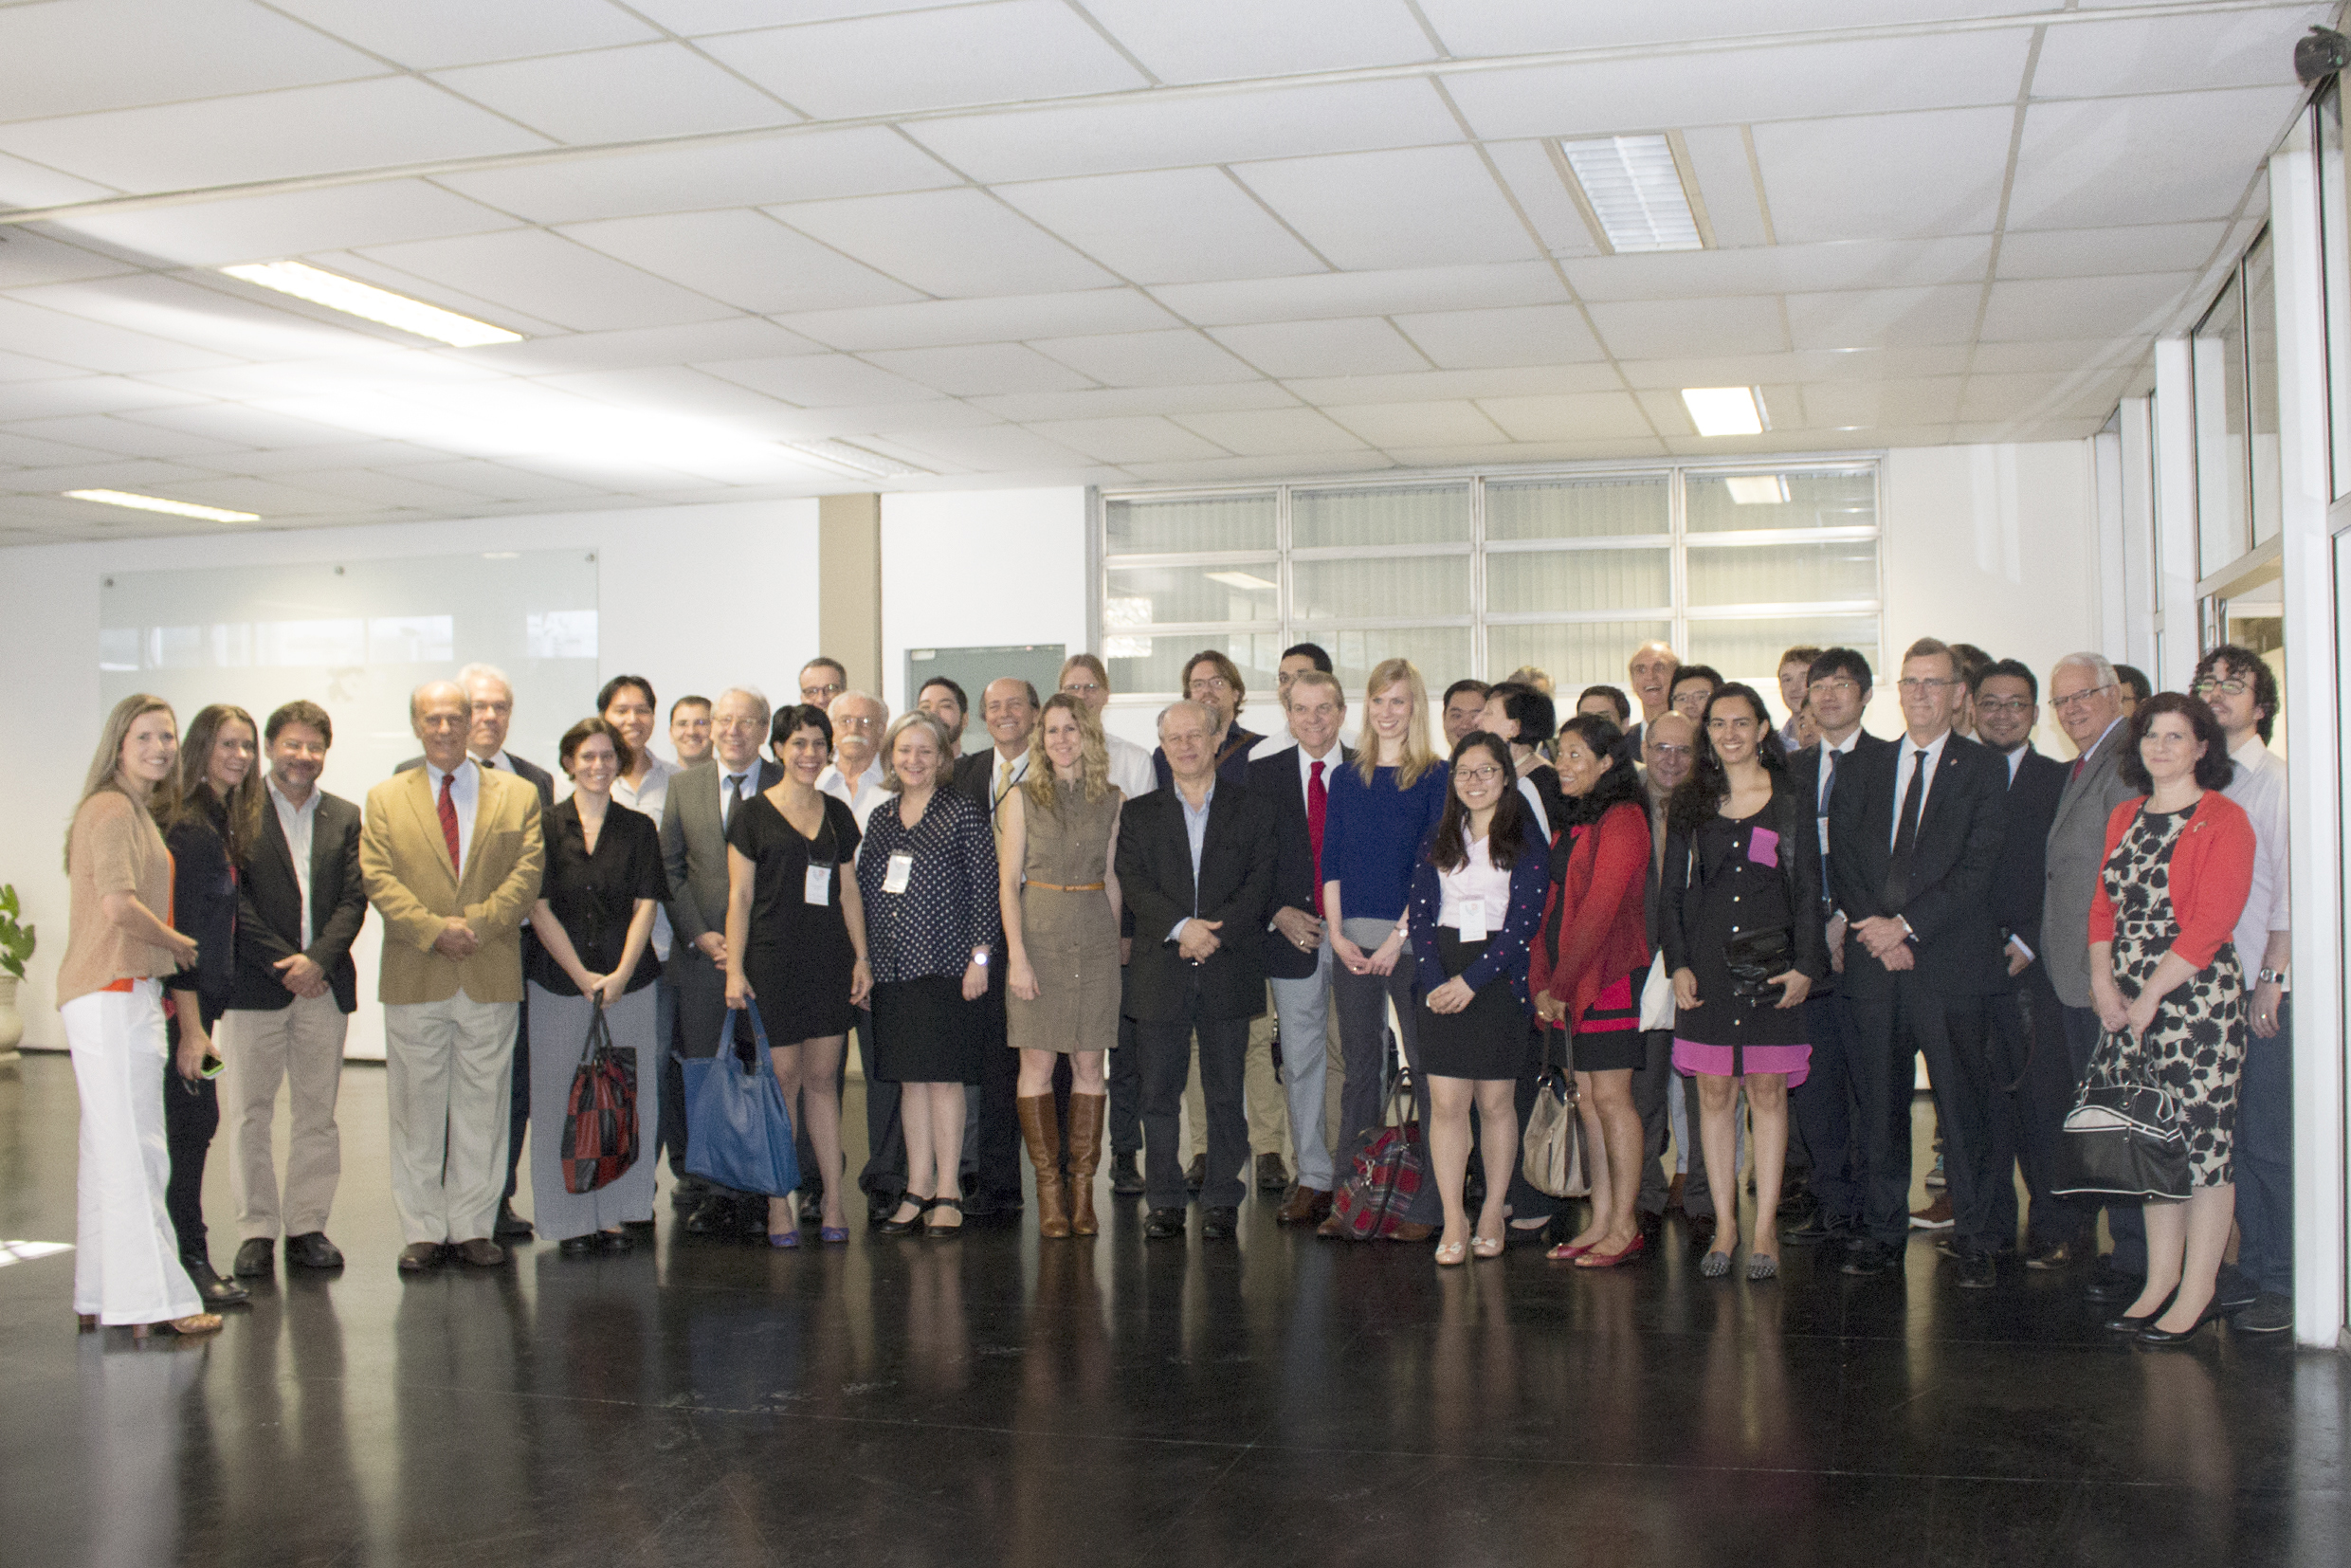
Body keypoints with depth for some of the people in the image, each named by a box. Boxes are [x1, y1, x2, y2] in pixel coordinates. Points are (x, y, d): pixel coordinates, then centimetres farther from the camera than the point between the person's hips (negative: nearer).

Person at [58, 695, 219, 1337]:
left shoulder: (138, 812, 19)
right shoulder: (113, 809, -11)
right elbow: (119, 903, -22)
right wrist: (177, 944, -9)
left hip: (127, 992, 10)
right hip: (115, 996, -10)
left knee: (109, 1151, 13)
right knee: (134, 1150, -8)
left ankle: (100, 1298, 20)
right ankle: (152, 1300, -5)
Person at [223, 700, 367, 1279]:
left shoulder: (344, 817, 12)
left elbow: (354, 899, 4)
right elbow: (233, 899, -6)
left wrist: (317, 959, -10)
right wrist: (280, 964, -12)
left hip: (324, 985, 3)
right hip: (254, 986, -3)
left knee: (318, 1116, 7)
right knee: (249, 1116, 2)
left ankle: (306, 1226, 15)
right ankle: (257, 1231, 11)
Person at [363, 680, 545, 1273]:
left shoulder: (518, 794, 8)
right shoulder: (385, 799, 9)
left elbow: (527, 871, -1)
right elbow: (378, 879, -1)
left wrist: (476, 924, -14)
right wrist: (433, 929, -15)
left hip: (492, 975, 0)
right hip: (414, 977, 0)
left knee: (482, 1107, 5)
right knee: (417, 1110, 5)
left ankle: (474, 1228, 14)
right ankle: (423, 1230, 13)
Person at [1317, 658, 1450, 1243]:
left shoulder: (1436, 776, 0)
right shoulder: (1347, 778, 13)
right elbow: (1330, 861, 11)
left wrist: (1399, 936, -12)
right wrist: (1337, 933, -1)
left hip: (1412, 940, -4)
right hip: (1352, 942, 4)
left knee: (1426, 1068, -2)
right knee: (1359, 1069, 8)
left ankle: (1427, 1204, 3)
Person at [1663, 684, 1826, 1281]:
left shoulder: (1791, 806, 4)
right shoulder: (1688, 806, 9)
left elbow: (1809, 891, 3)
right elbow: (1673, 892, 8)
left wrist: (1804, 965, -6)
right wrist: (1679, 963, -2)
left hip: (1771, 962, -1)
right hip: (1707, 963, 2)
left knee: (1767, 1092, 2)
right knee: (1714, 1093, 3)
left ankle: (1765, 1230, 8)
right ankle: (1724, 1227, 10)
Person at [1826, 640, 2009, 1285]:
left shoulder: (1982, 770, 4)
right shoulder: (1860, 770, 14)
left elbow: (1976, 868, -5)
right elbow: (1840, 861, 8)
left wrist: (1907, 926, -12)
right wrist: (1876, 931, -7)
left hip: (1951, 961, -3)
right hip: (1874, 964, 3)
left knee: (1963, 1104, -1)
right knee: (1877, 1103, 6)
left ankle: (1975, 1239, 8)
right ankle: (1882, 1232, 15)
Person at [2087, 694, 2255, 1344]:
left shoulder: (2223, 820, -7)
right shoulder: (2125, 817, 15)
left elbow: (2209, 924, -13)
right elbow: (2103, 905, 14)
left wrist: (2149, 996, -14)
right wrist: (2103, 980, -1)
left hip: (2194, 996, -6)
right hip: (2130, 1004, 6)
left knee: (2202, 1136, -2)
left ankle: (2197, 1292, 5)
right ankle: (2160, 1282, 18)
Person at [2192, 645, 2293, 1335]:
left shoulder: (2276, 779, -4)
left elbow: (2290, 886, -8)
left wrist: (2271, 979, -13)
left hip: (2264, 989, -5)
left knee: (2268, 1141, -4)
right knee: (2232, 1138, 10)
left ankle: (2284, 1285, 4)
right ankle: (2251, 1270, 19)